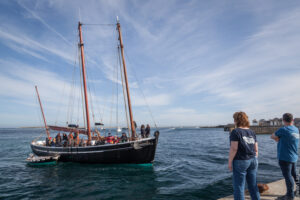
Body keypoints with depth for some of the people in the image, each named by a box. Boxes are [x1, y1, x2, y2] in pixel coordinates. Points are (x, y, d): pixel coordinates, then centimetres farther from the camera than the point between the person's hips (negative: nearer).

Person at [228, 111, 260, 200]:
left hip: (240, 161, -7)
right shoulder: (252, 132, 7)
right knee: (253, 185, 16)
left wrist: (230, 162, -10)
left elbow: (234, 148, -17)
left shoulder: (235, 132, -13)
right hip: (252, 160, 7)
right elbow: (256, 149, 10)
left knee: (239, 186, 2)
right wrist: (254, 160, 19)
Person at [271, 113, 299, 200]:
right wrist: (280, 139, 2)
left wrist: (278, 139, 10)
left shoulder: (283, 130, -19)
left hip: (285, 158, -8)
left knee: (288, 176, 1)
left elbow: (272, 136, -5)